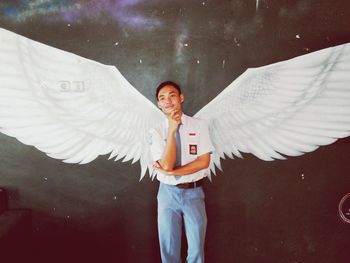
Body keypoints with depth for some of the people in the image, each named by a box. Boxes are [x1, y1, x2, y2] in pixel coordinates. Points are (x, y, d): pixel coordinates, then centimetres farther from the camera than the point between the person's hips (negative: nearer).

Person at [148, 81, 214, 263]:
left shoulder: (199, 125, -5)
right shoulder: (156, 131, -4)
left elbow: (204, 162, -12)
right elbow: (167, 165, -17)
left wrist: (172, 172, -16)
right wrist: (172, 130, -20)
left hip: (193, 193, 0)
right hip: (168, 193, 1)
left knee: (196, 247, 12)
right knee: (169, 248, 13)